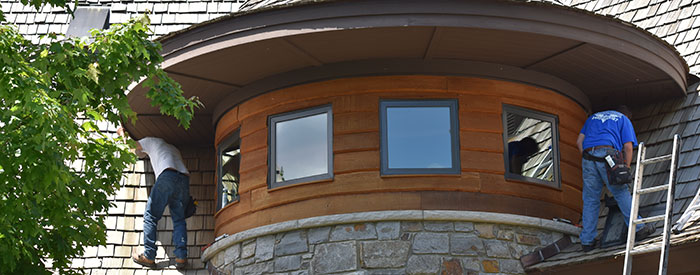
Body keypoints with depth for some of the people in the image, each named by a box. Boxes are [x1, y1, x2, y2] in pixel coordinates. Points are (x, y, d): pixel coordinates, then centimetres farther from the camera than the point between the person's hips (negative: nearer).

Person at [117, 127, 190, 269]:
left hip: (167, 176, -5)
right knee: (179, 219, 7)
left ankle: (148, 256, -6)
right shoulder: (174, 149, 39)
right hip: (184, 179, 6)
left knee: (150, 216, 0)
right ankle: (181, 257, -8)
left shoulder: (152, 141, 25)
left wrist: (122, 132, 52)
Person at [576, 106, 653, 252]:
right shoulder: (624, 120, 22)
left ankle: (587, 241, 6)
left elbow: (579, 141, 24)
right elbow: (628, 146, 9)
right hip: (606, 152, -4)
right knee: (622, 193, 1)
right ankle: (637, 228, -3)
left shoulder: (593, 117, 34)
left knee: (590, 200, 6)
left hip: (588, 155, 4)